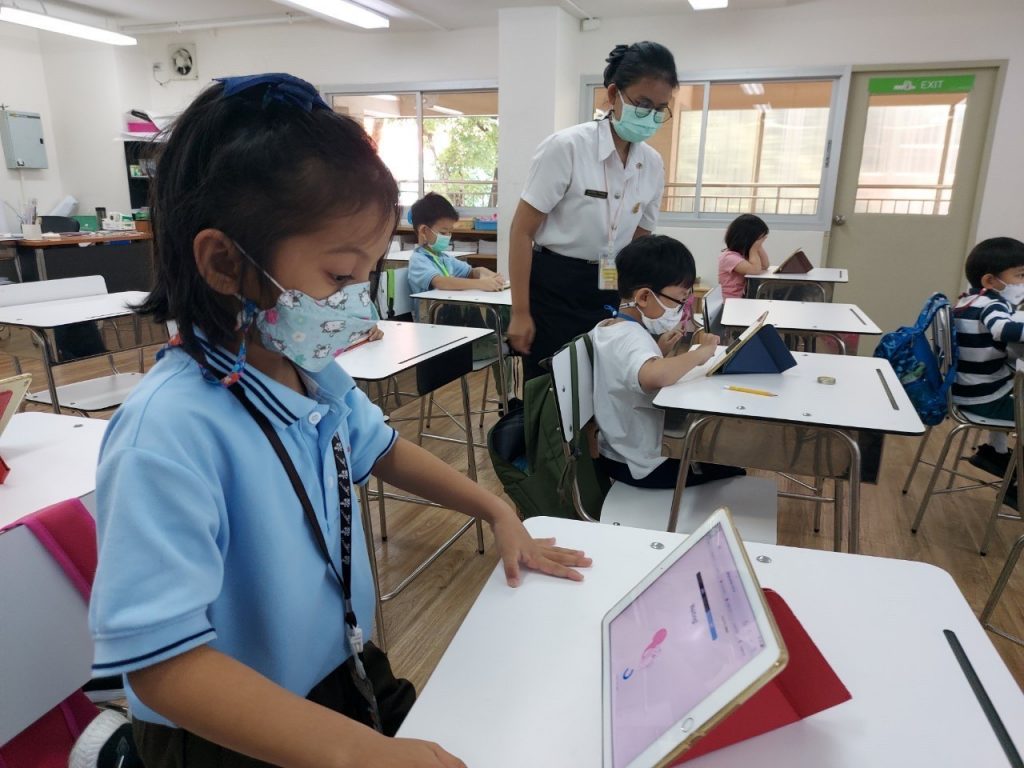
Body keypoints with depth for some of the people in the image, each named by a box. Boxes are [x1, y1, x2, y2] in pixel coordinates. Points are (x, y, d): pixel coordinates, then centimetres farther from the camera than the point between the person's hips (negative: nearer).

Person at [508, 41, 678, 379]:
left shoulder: (653, 165, 3)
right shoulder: (566, 147, -14)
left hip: (609, 293, 6)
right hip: (555, 289, -5)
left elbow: (639, 242, 14)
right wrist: (520, 312, -15)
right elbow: (522, 231, -13)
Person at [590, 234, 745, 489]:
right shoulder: (632, 337, -27)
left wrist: (659, 352, 2)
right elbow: (654, 376, -50)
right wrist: (701, 352, -33)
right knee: (731, 466, 13)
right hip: (642, 465, -9)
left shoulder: (606, 328, 2)